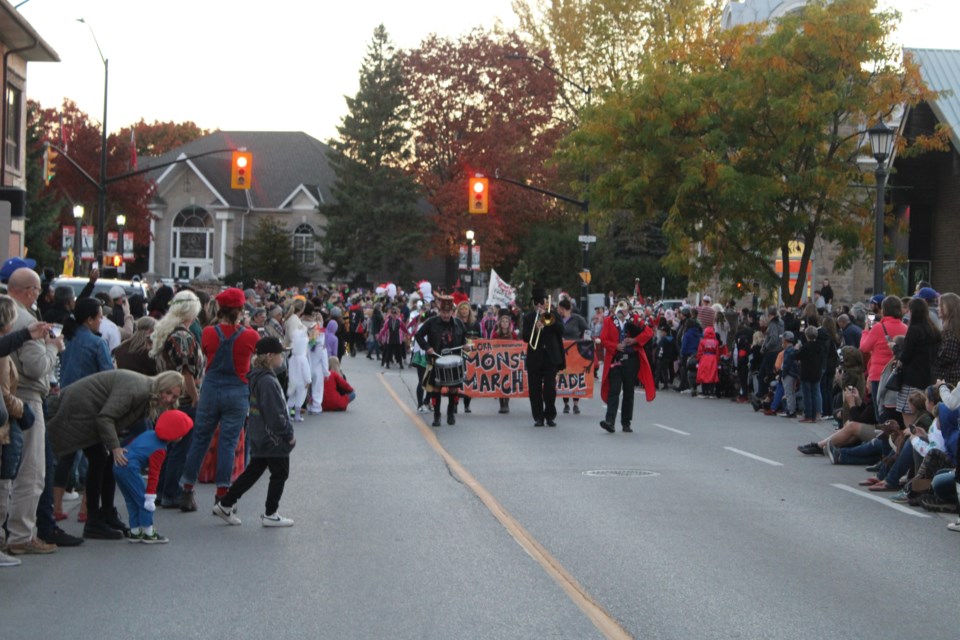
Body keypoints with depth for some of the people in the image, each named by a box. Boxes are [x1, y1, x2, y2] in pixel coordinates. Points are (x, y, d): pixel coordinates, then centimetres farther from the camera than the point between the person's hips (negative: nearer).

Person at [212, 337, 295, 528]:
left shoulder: (255, 377, 9)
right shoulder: (268, 381, -22)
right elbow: (276, 414, -23)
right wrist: (289, 434, -14)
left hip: (258, 437, 9)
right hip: (274, 440, -9)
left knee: (253, 471, 17)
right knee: (280, 474, 5)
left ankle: (224, 504, 19)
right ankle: (270, 515, 12)